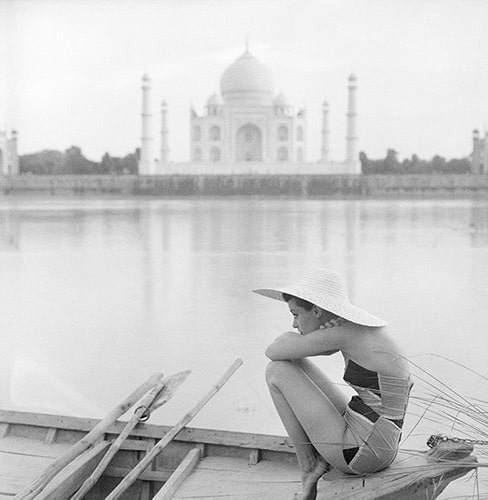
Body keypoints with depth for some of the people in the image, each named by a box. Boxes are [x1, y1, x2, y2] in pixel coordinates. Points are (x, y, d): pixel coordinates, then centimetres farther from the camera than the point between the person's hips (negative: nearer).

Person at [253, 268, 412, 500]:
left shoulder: (342, 333, -18)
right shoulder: (364, 327, 8)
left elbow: (273, 351, -9)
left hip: (364, 452, -9)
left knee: (277, 370, -4)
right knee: (293, 366, 16)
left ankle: (309, 467, 6)